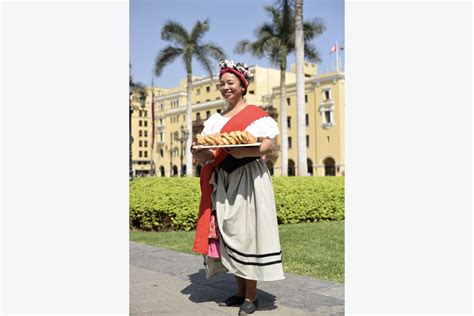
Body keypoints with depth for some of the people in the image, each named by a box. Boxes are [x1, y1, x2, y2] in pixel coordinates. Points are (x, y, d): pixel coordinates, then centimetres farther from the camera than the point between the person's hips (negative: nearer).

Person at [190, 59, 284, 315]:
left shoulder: (255, 114, 2)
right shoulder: (215, 119, 18)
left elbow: (270, 145, -9)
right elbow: (204, 150, 13)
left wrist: (245, 151, -27)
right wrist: (199, 153, -11)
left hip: (248, 180, -5)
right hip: (221, 183, 6)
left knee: (246, 232, -6)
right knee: (227, 234, 5)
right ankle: (240, 291, 17)